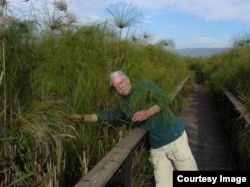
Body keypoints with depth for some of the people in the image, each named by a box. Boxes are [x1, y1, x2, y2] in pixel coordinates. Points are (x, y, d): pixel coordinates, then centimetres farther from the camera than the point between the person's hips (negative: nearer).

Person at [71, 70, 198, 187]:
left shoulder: (145, 86, -6)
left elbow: (165, 99, -13)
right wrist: (83, 117, 11)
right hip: (157, 146, 4)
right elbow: (104, 115, 15)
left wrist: (148, 113, -24)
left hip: (174, 137, -4)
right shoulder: (122, 106, 8)